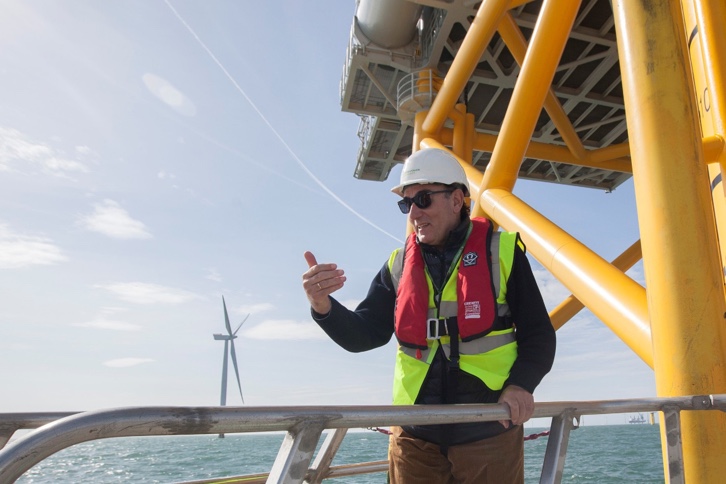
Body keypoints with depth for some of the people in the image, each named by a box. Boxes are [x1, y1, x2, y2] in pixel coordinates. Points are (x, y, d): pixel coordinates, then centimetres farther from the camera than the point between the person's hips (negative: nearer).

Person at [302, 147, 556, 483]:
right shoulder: (398, 266, 7)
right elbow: (364, 335, 2)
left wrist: (520, 384, -17)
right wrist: (324, 307, -17)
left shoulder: (501, 252, -2)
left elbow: (539, 334, 1)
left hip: (489, 431, -2)